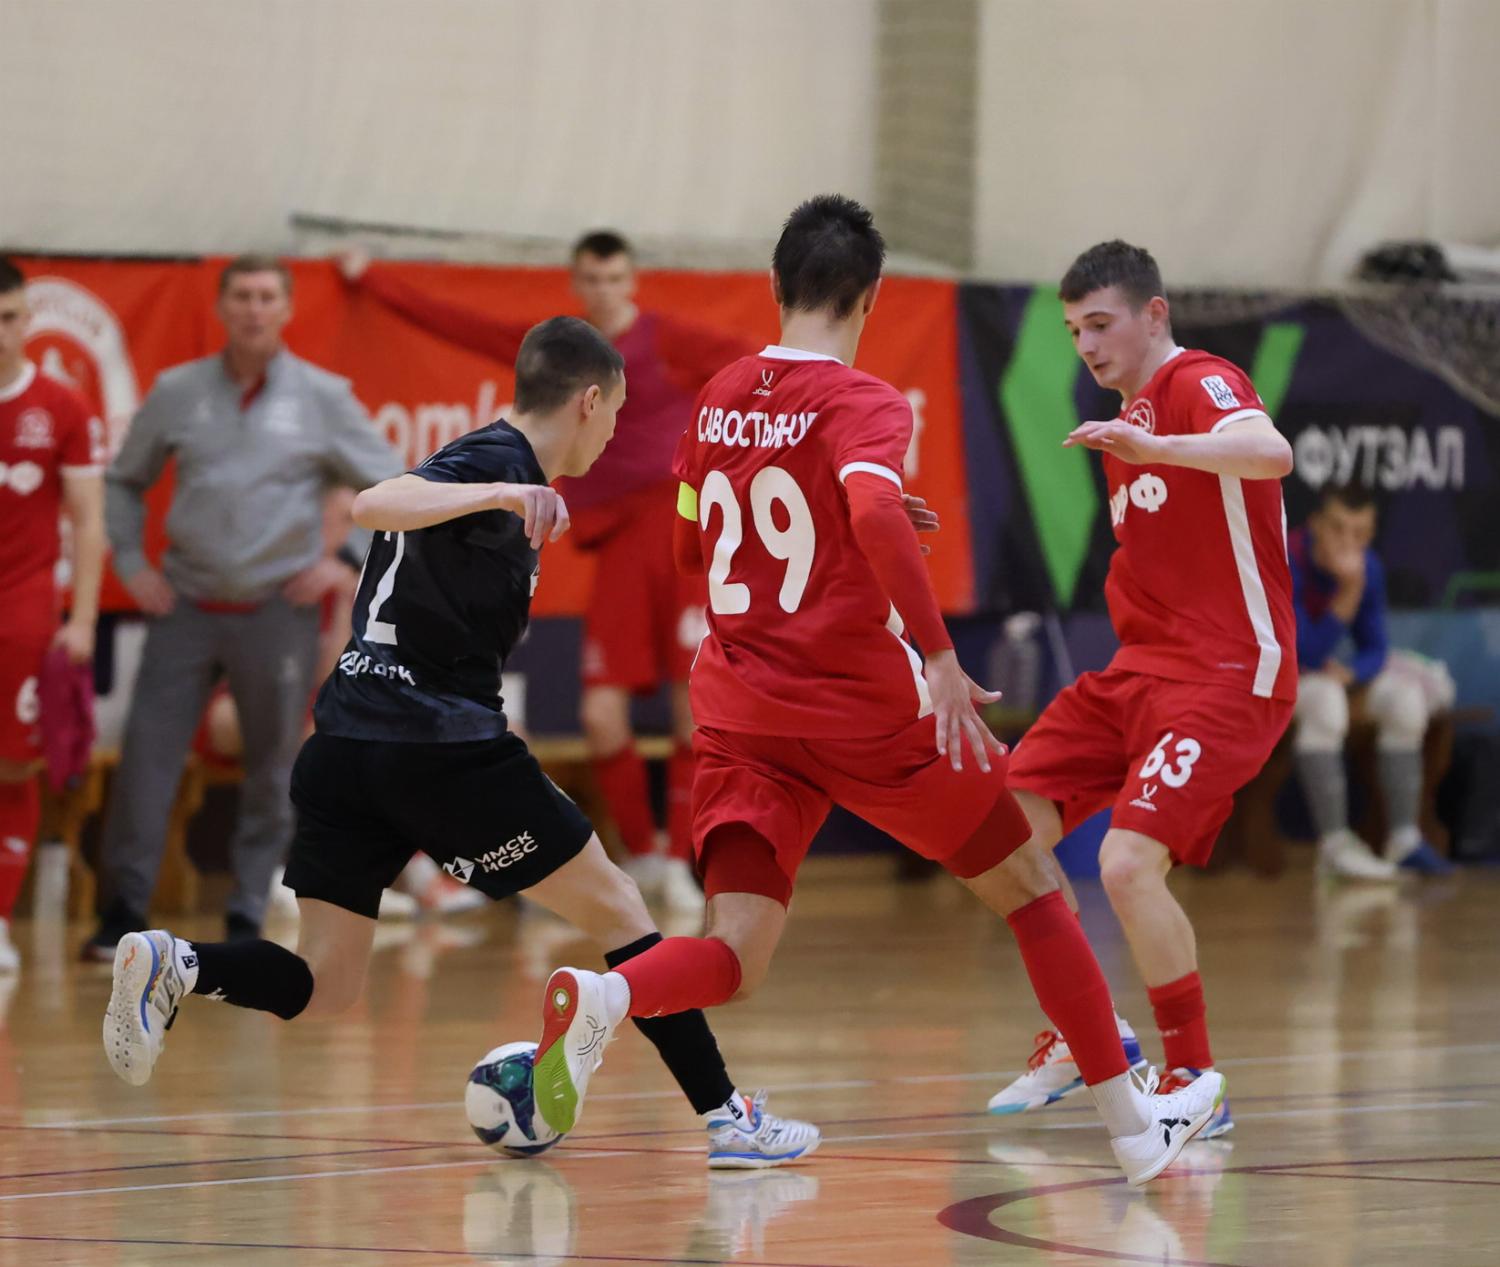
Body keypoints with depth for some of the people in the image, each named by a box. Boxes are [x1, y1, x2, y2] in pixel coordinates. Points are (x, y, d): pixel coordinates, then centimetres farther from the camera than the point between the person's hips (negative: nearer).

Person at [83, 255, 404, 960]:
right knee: (146, 756, -6)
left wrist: (348, 560, -4)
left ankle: (247, 918, 13)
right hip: (186, 605, 1)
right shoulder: (178, 393, 4)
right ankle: (122, 913, 0)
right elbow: (124, 482, 16)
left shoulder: (322, 399, 0)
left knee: (272, 770, 3)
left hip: (277, 611, -1)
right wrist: (130, 562, 5)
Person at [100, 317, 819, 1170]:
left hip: (345, 746, 9)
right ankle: (727, 1116, 5)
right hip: (441, 744, -8)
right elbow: (374, 505, -24)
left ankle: (173, 965, -17)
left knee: (324, 989, 7)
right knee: (615, 908, 4)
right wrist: (503, 495, -34)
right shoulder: (499, 459, -6)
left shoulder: (497, 470, 22)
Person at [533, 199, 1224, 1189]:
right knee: (1029, 884, 14)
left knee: (734, 959, -3)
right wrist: (940, 656, -29)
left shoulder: (719, 400, 10)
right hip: (864, 705, -5)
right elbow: (875, 513, -30)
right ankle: (1135, 1126, 18)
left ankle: (604, 996, -36)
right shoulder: (863, 404, -10)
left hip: (741, 711, 5)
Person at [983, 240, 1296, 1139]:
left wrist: (1155, 448, -48)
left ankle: (1198, 1087, -10)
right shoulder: (1128, 423, 19)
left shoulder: (1202, 385, -11)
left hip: (1226, 676, -9)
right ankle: (1079, 1034, 17)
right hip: (1138, 668, 9)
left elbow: (1272, 454, -36)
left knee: (1129, 863, -23)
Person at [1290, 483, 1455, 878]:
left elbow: (1374, 650, -1)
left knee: (1404, 698, -15)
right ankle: (1334, 842, -33)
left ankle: (1404, 838, -13)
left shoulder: (1368, 567, -10)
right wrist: (1349, 592, -40)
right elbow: (1308, 652, -31)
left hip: (1325, 670, 6)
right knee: (1324, 699, -35)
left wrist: (1346, 673, -24)